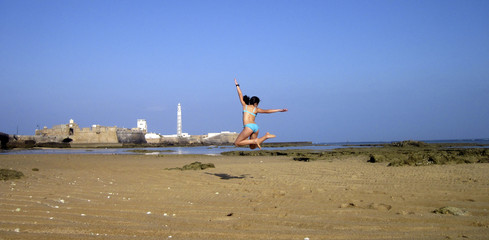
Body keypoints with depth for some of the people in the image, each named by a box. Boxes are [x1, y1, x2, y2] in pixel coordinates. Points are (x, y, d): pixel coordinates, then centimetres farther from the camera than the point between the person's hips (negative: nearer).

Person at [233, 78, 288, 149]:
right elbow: (267, 111, 15)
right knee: (252, 147, 15)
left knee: (237, 143, -1)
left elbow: (240, 95, 24)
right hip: (256, 127, 5)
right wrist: (279, 110, 20)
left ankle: (254, 141, -16)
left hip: (249, 126, -4)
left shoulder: (245, 106, 15)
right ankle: (266, 136, -3)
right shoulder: (256, 109, 17)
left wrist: (237, 85, 36)